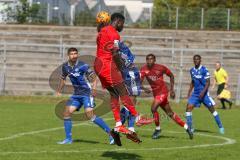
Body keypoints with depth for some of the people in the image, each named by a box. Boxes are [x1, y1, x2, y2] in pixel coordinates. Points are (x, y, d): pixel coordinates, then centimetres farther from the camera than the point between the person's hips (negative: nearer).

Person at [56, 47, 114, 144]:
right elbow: (63, 78, 23)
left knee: (90, 115, -19)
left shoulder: (83, 66, -14)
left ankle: (110, 133, -13)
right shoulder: (65, 67, 4)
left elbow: (93, 77, -11)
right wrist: (59, 90, 23)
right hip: (76, 94, 7)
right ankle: (68, 139, 9)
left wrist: (93, 88, -25)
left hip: (87, 93, -7)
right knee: (66, 113, -1)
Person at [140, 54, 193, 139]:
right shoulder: (144, 69, -5)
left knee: (153, 108, -21)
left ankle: (158, 129, -2)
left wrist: (172, 90, 4)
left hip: (162, 91, -5)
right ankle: (186, 127, 23)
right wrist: (144, 88, -33)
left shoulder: (161, 68, -10)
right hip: (156, 93, 5)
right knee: (170, 113, 12)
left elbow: (171, 75, 6)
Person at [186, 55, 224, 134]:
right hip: (195, 93, 5)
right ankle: (190, 128, -1)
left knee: (212, 109, 0)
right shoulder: (192, 70, 6)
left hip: (204, 93, -5)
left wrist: (203, 92, -23)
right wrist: (189, 92, 14)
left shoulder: (204, 70, -12)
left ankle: (220, 127, 12)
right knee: (189, 108, -8)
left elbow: (208, 82, -13)